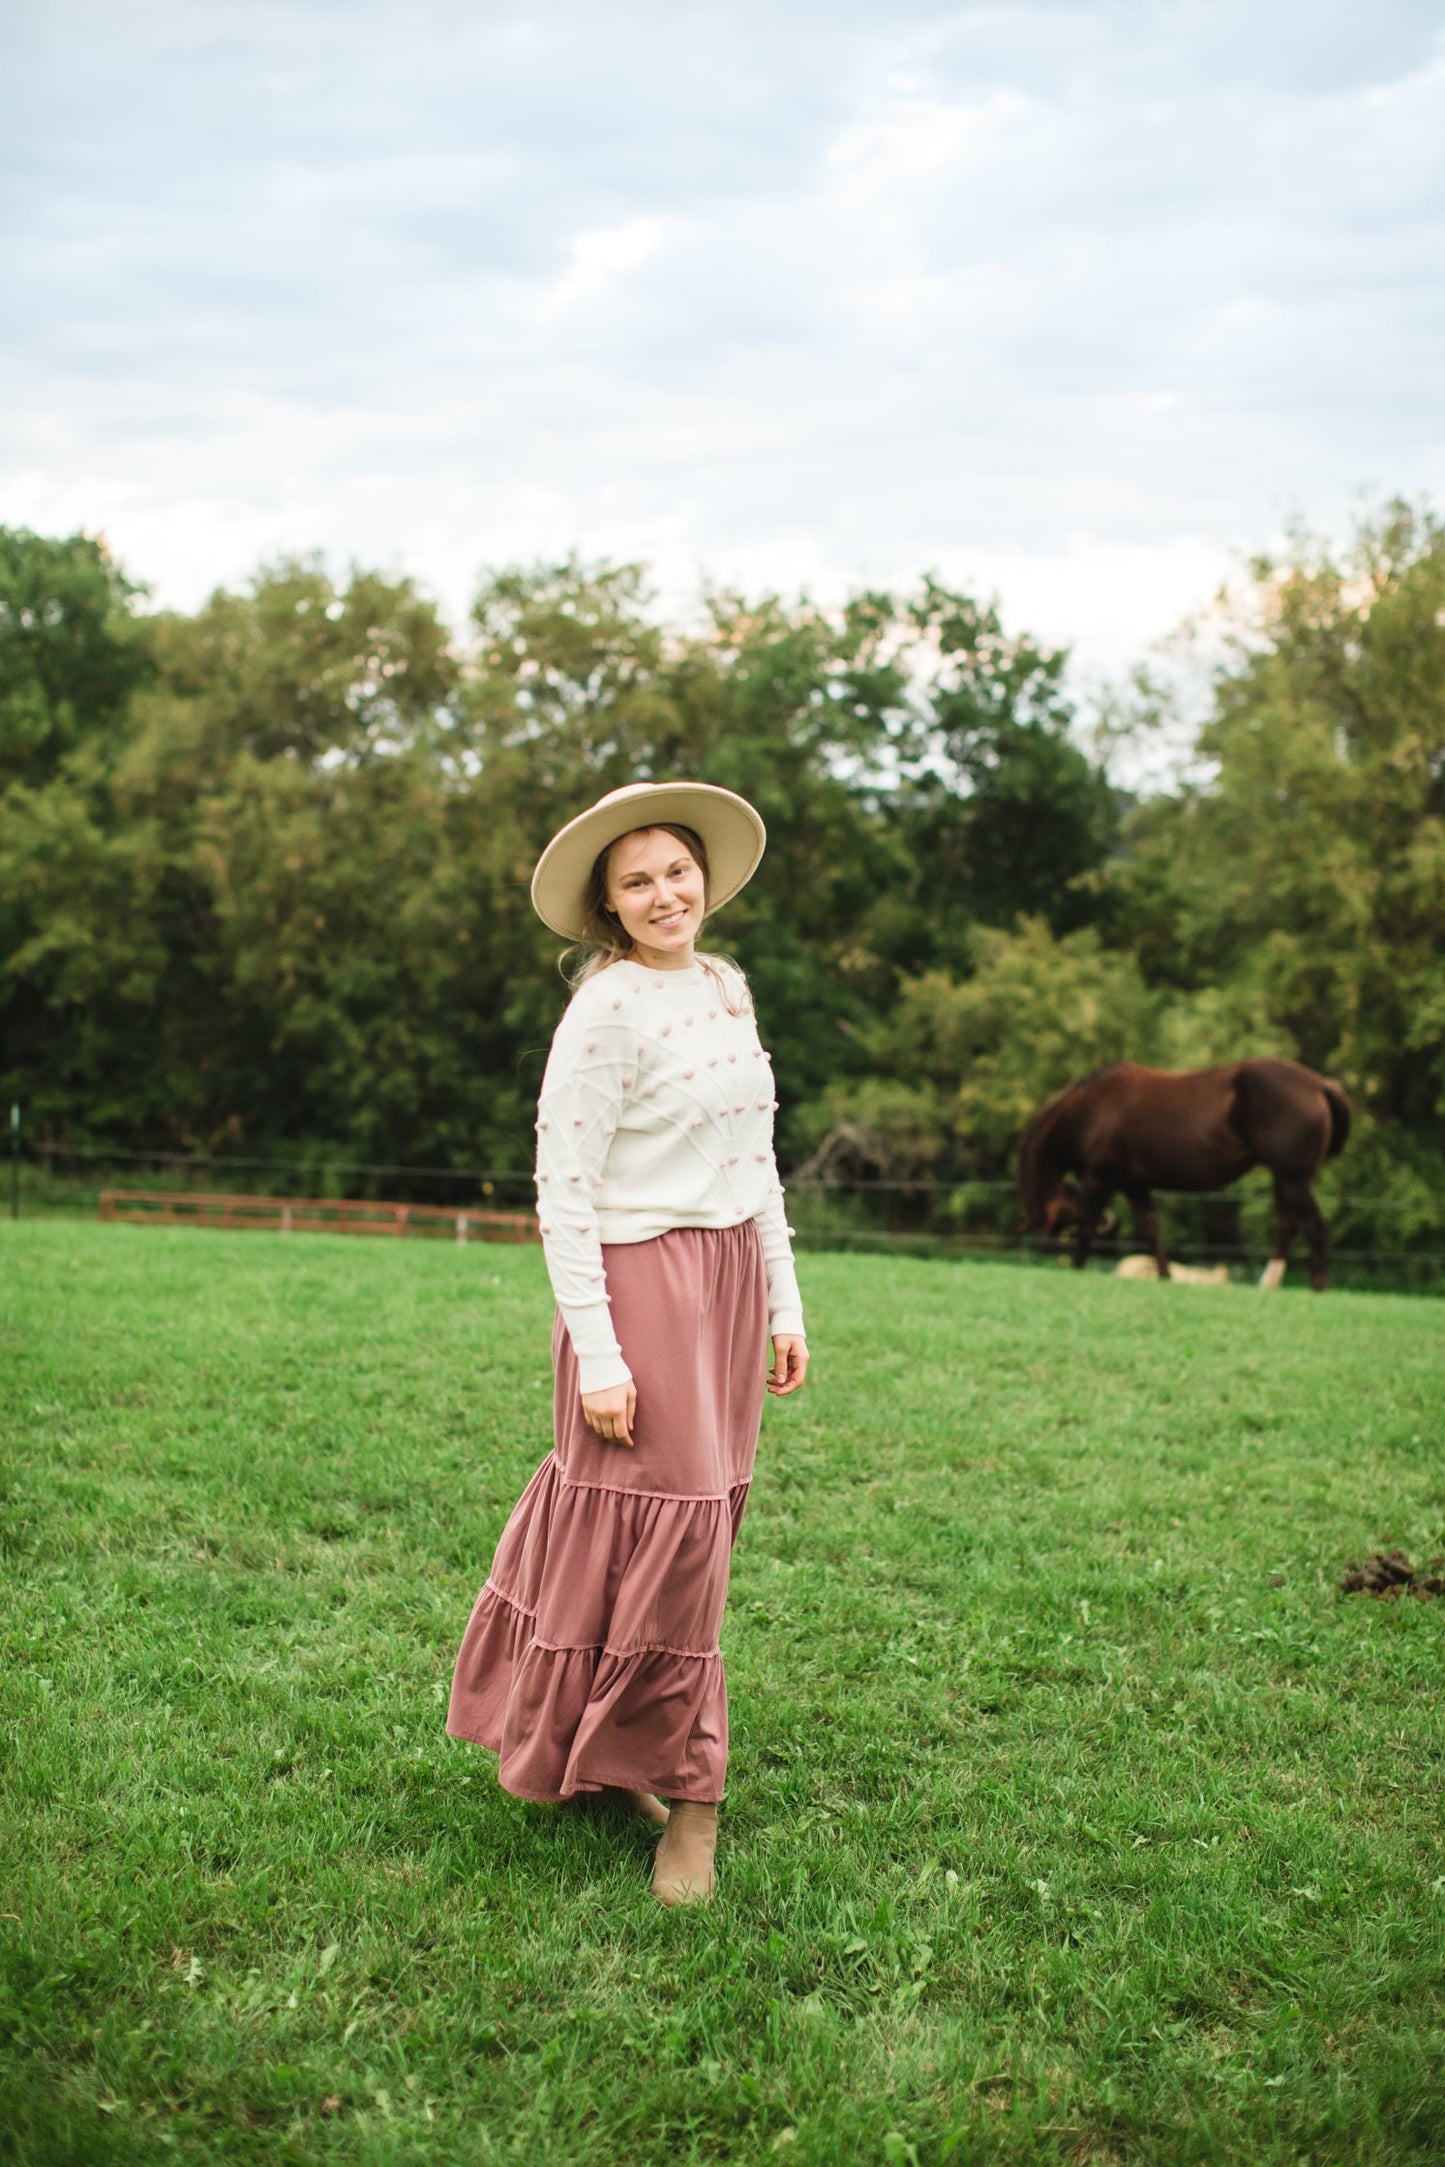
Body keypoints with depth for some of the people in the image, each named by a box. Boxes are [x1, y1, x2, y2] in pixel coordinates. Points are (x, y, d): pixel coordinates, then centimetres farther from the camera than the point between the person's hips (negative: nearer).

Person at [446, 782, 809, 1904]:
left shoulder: (727, 989, 11)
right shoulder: (605, 1011, -13)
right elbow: (562, 1196, -14)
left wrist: (784, 1305, 15)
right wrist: (597, 1356, -17)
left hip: (730, 1279, 8)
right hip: (640, 1279, -8)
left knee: (697, 1516, 12)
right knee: (659, 1529, -4)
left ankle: (595, 1753, 28)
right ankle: (685, 1794, 11)